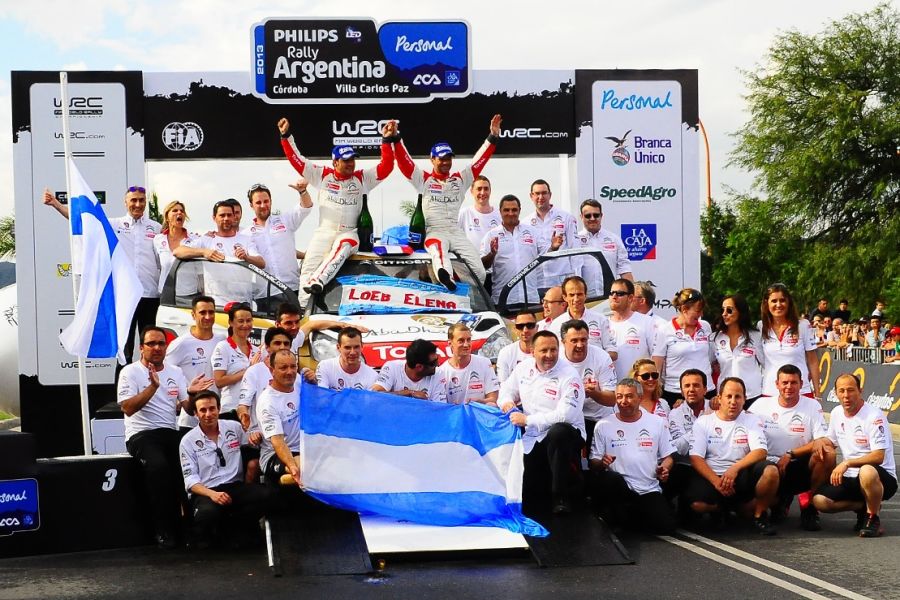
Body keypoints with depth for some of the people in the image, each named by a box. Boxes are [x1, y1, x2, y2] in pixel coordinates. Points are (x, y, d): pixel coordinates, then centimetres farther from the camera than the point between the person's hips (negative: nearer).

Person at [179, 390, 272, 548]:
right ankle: (201, 536, -3)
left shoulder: (234, 428, 10)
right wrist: (212, 494, -22)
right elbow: (190, 479, -3)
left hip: (235, 487, 3)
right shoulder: (188, 441, 3)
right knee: (208, 512, -38)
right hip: (206, 491, -3)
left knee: (263, 495, -28)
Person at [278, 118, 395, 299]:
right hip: (324, 232, 1)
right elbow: (297, 160, 7)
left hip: (348, 234, -1)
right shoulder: (322, 175, 8)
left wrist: (387, 141, -12)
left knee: (341, 248, -36)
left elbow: (385, 167, -2)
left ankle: (316, 283, -52)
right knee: (309, 266, -20)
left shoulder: (362, 179, 6)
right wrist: (286, 136, 1)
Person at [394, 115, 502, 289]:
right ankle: (445, 276, -69)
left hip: (457, 233, 4)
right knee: (439, 252, -39)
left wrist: (493, 136, 5)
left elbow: (479, 160, 13)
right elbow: (404, 162, 1)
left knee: (479, 272, -13)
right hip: (434, 232, -4)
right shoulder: (424, 180, 9)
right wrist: (395, 139, -11)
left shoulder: (460, 179, 17)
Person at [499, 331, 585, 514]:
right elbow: (507, 389, 22)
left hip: (565, 434, -5)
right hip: (532, 441, 5)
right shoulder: (524, 367, 7)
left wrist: (527, 420, -22)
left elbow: (565, 414, -24)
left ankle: (562, 499, -31)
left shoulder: (569, 376, -14)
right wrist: (506, 401, -4)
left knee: (558, 432, -42)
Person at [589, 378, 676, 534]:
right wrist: (601, 463, -20)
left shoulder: (657, 423, 10)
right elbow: (593, 463, 4)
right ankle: (621, 516, -5)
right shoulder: (604, 426, 6)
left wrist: (664, 469, -8)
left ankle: (631, 514, 11)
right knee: (611, 479, -38)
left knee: (666, 526, -21)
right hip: (617, 487, -2)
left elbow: (667, 457, 14)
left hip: (649, 490, 2)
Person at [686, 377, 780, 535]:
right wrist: (716, 481, -19)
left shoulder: (751, 421, 9)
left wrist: (735, 468, -23)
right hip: (712, 477, 0)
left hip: (742, 476, 0)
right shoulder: (703, 422, 6)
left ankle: (759, 515, -3)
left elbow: (760, 452, -7)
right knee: (697, 503, -32)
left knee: (770, 471, -30)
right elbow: (696, 458, -3)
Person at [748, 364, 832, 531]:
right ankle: (781, 499, 14)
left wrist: (790, 454, -16)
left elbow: (822, 441, -10)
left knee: (827, 455, -32)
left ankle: (808, 504, -8)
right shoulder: (762, 405, 2)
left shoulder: (812, 406, -1)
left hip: (800, 466, 0)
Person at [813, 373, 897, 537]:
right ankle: (864, 507, 9)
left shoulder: (874, 416, -15)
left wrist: (847, 463, -30)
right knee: (819, 500, -16)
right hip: (851, 478, 7)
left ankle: (873, 518, -14)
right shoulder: (836, 413, 8)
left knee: (867, 472, -42)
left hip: (882, 478, -7)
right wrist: (823, 445, 0)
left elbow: (878, 456, -22)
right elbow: (832, 442, 24)